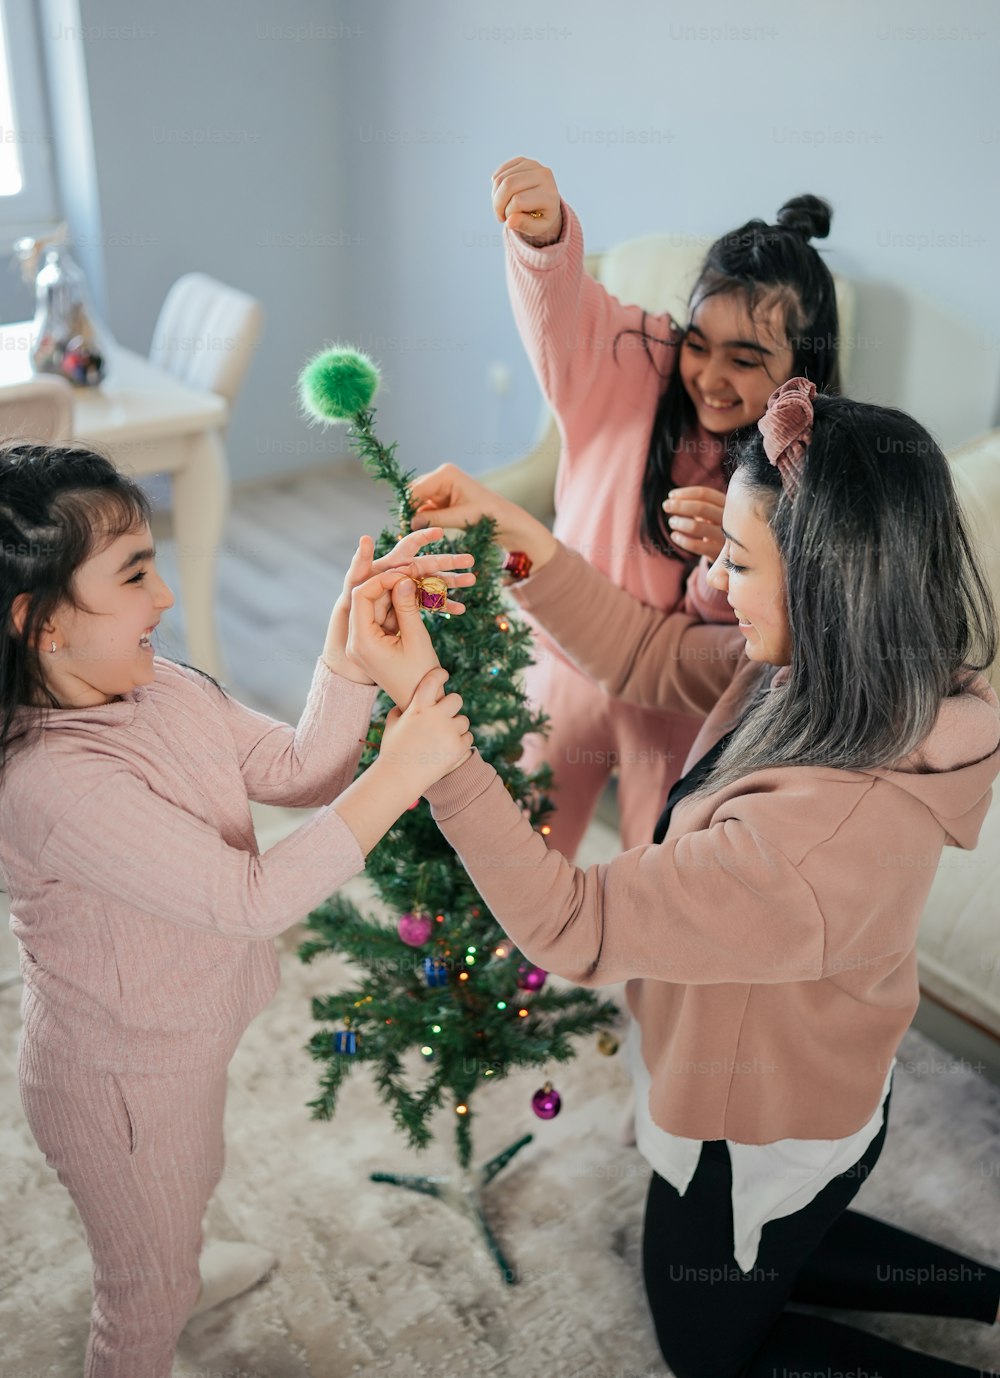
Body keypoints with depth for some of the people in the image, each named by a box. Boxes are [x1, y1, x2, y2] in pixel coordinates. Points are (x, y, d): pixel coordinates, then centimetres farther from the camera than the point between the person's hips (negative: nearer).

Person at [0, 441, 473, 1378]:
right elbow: (252, 899, -37)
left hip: (181, 1034, 9)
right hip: (119, 1079, -8)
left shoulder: (161, 689, -13)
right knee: (146, 1286, 20)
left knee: (189, 1189, 38)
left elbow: (300, 773, -9)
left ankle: (181, 1276, 69)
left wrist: (349, 650, -24)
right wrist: (397, 777, -35)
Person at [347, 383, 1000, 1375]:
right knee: (766, 1260, 38)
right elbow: (649, 657, -4)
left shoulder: (827, 830, -44)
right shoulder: (841, 671, -18)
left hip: (756, 1139, -8)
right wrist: (517, 531, -14)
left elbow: (569, 926, -37)